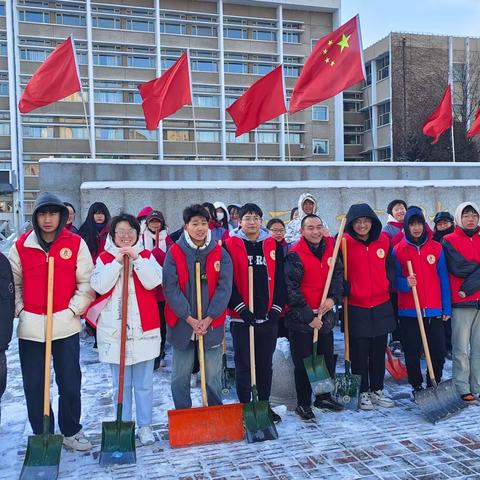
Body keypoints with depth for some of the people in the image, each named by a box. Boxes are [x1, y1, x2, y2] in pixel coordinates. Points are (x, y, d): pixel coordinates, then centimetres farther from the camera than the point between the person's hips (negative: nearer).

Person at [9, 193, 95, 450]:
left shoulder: (76, 243, -2)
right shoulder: (21, 245, 2)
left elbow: (86, 283, -1)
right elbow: (14, 283, 9)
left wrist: (72, 310, -8)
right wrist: (20, 310, -2)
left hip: (66, 325, -1)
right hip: (30, 327, 1)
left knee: (70, 383, 7)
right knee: (34, 385, 9)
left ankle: (71, 431, 26)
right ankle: (41, 434, 26)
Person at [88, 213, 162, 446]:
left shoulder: (146, 256, 6)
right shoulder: (104, 258, 5)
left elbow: (153, 282, -11)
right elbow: (99, 286, -10)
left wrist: (136, 258, -15)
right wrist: (117, 261, -14)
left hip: (144, 329, 0)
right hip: (114, 329, 0)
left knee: (144, 383, 9)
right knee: (121, 383, 10)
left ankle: (145, 426, 21)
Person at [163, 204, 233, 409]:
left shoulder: (220, 254, 0)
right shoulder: (174, 252, -4)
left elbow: (224, 288, -5)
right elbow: (170, 288, -8)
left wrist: (208, 319, -11)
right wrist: (189, 318, -13)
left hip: (211, 325, 0)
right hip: (181, 324, 0)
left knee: (213, 378, 8)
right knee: (180, 378, 10)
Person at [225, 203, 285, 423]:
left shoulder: (274, 246, 7)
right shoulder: (230, 246, -2)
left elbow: (279, 279, 7)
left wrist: (277, 307, -1)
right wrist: (241, 308, -12)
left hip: (269, 316, 3)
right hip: (241, 317, -3)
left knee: (265, 364, 14)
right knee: (243, 364, 5)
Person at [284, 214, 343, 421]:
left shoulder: (331, 247, 2)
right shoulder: (295, 254, -15)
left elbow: (338, 274, 7)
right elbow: (291, 289, -17)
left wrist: (333, 298, -10)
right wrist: (308, 316, -15)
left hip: (325, 315, 6)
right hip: (300, 318, -6)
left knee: (327, 358, 16)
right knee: (303, 362, 4)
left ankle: (323, 397, 35)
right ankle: (303, 404, 19)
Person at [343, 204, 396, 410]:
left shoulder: (383, 240, 3)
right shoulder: (344, 243, -8)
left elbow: (390, 265, 14)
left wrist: (389, 283, 2)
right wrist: (346, 289, -12)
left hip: (381, 305, 4)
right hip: (356, 307, -3)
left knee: (379, 351, 13)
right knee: (359, 353, 5)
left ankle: (377, 390, 27)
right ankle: (363, 393, 19)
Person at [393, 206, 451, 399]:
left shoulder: (436, 248, 5)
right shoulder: (398, 250, 2)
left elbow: (443, 279, 6)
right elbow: (394, 278, 5)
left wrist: (447, 308, 2)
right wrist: (405, 283, -17)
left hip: (434, 311, 1)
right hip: (408, 311, -1)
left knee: (438, 352, 4)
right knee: (412, 354, 6)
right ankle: (417, 387, 24)